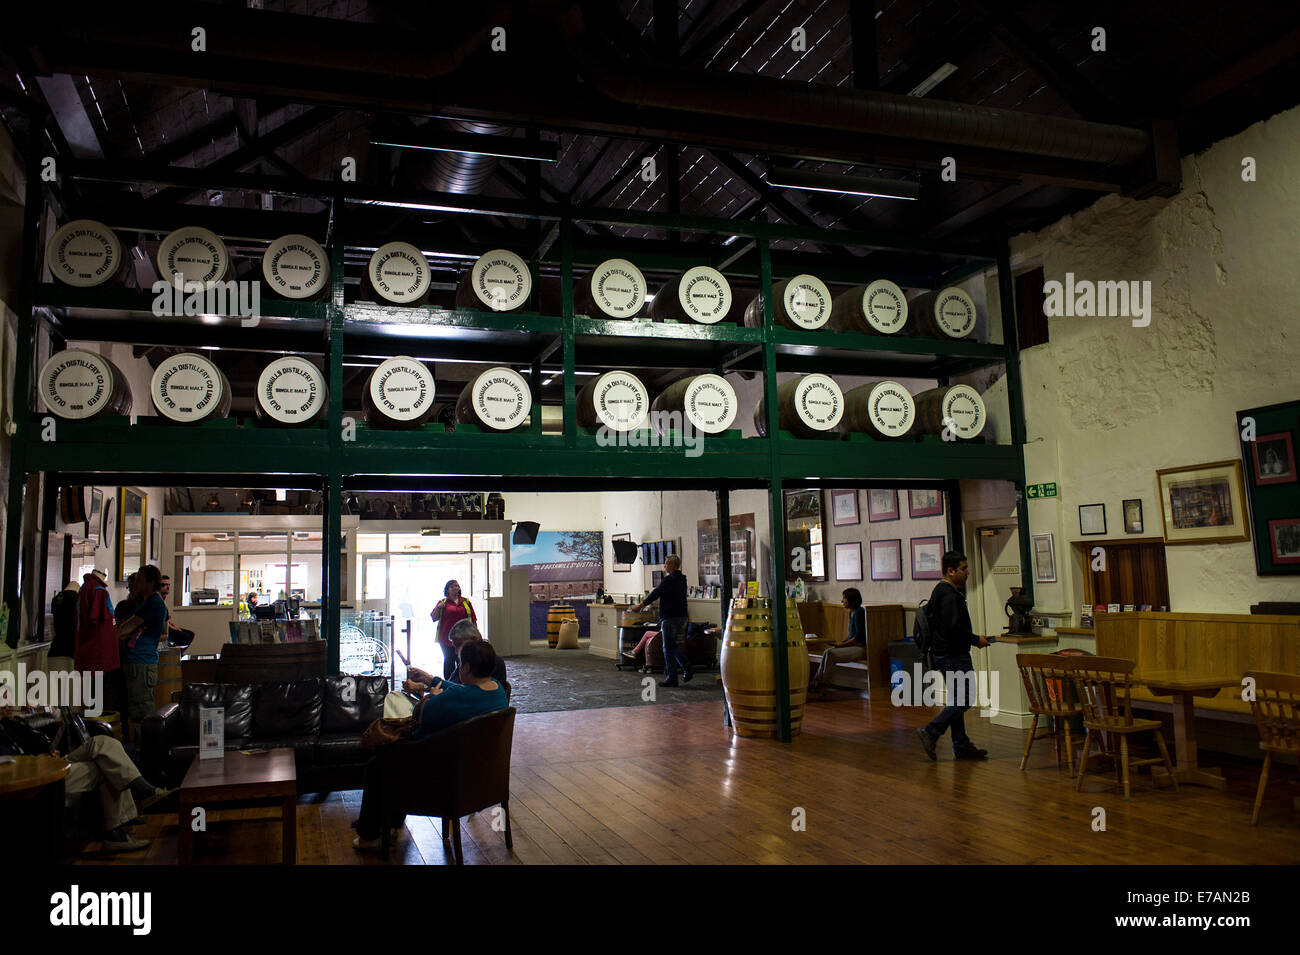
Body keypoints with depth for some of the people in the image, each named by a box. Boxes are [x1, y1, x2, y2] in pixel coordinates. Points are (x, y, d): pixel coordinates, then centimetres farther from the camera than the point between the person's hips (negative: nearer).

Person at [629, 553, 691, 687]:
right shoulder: (681, 579, 14)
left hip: (670, 617, -9)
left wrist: (640, 605, -13)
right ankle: (687, 669, 10)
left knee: (669, 648, -3)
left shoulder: (669, 579, -15)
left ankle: (671, 678, -2)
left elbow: (656, 593, -17)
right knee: (673, 645, 17)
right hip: (682, 616, 9)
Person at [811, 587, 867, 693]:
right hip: (854, 646, 10)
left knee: (831, 653, -20)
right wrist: (841, 642, 7)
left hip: (862, 648, -10)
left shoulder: (859, 612, -15)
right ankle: (816, 681, -11)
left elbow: (859, 636, -19)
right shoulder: (852, 613, 15)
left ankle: (822, 683, -11)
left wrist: (843, 644, -13)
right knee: (828, 651, -6)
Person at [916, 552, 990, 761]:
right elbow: (954, 627, -26)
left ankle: (961, 746, 17)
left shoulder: (941, 590, 14)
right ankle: (931, 732, -7)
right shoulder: (949, 595, -18)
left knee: (957, 700, 12)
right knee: (964, 699, -8)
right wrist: (976, 640, -13)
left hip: (945, 654, 11)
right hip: (954, 655, -11)